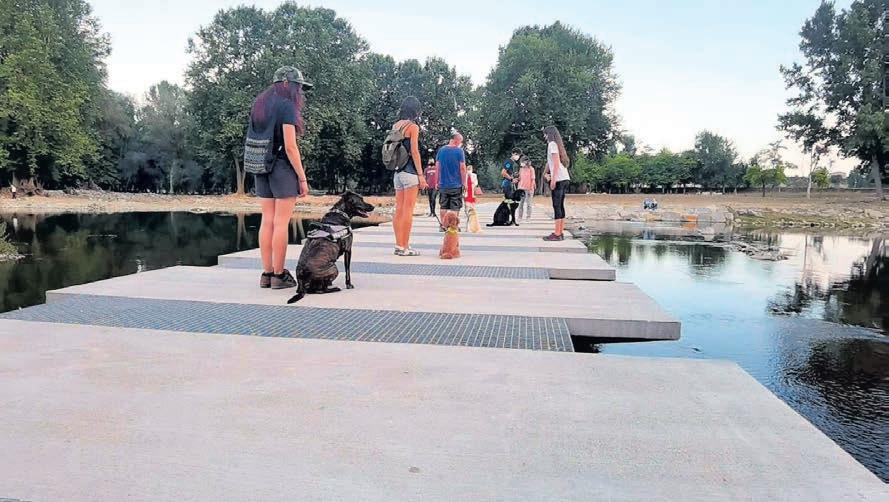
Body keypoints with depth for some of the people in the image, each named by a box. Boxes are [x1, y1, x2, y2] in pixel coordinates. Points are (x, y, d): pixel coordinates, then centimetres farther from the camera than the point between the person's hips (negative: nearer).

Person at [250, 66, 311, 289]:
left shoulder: (259, 105, 14)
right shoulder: (287, 106, -10)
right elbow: (290, 147, -15)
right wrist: (303, 178, -11)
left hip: (261, 169, 7)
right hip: (283, 167, -7)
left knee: (267, 221, 9)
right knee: (281, 223, -2)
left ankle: (267, 274, 13)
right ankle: (279, 275, 3)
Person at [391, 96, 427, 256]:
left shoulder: (395, 126, 12)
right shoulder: (413, 126, -8)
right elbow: (414, 152, -13)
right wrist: (421, 175, -12)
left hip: (397, 171, 7)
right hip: (410, 172, -7)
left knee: (399, 210, 8)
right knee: (408, 210, -6)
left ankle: (399, 245, 10)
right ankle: (405, 247, -5)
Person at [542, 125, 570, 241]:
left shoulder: (552, 144, -3)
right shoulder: (558, 145, 23)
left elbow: (556, 163, -12)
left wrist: (553, 179, -15)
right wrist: (547, 173, 10)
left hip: (559, 179, -9)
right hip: (565, 179, 9)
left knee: (557, 206, -10)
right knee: (560, 206, 8)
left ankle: (557, 234, -12)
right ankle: (561, 232, 7)